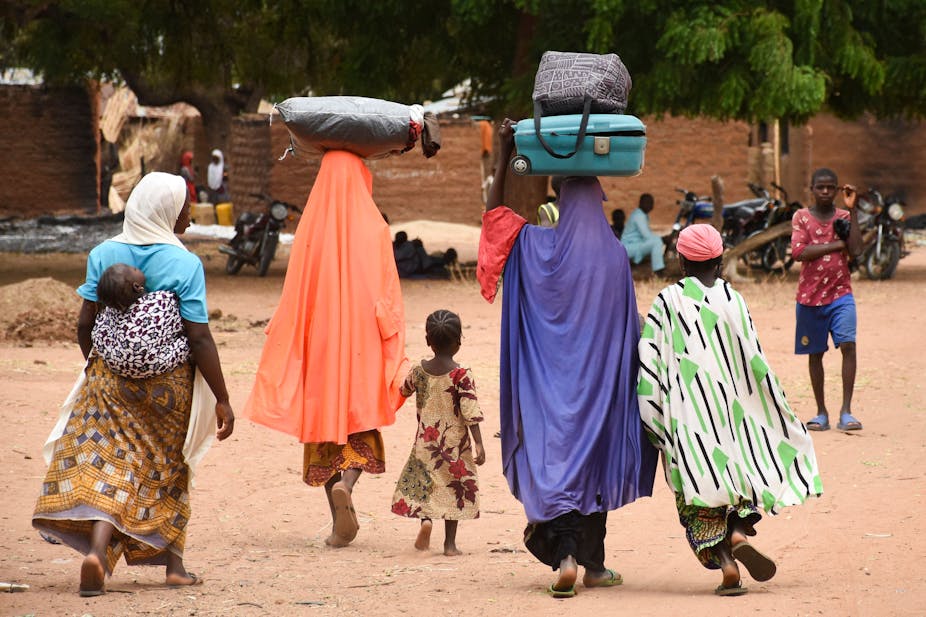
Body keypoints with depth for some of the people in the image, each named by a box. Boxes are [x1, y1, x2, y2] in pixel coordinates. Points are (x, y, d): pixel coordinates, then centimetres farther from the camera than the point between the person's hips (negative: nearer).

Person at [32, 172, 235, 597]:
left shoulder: (104, 255, -2)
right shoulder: (184, 264, -11)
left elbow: (85, 323, 1)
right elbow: (200, 339, -12)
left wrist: (94, 363, 21)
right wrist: (222, 399, -6)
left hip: (111, 373, 1)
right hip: (169, 382, -1)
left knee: (109, 462, -2)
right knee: (166, 470, 15)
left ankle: (97, 548, -26)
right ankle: (173, 563, 20)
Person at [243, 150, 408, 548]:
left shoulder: (311, 227, -2)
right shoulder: (374, 229, -6)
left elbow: (294, 297, 0)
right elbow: (387, 297, -8)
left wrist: (279, 355, 7)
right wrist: (396, 359, -5)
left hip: (319, 341, 1)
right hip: (362, 342, -1)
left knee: (325, 425, 10)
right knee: (362, 429, 9)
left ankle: (341, 523, 6)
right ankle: (345, 485, -21)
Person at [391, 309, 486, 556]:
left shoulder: (419, 370, -4)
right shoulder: (462, 375, -14)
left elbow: (404, 390, 17)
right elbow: (470, 411, -18)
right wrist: (479, 444, -16)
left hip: (425, 440, 2)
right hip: (455, 442, -2)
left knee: (421, 483, 18)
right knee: (455, 489, 10)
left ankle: (425, 518, -11)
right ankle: (450, 543, 11)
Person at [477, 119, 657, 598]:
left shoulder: (539, 246, -4)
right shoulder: (614, 255, -5)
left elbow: (494, 212, 10)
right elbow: (628, 325, -2)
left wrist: (504, 156, 9)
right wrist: (626, 374, 9)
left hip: (551, 376, 0)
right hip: (599, 377, 0)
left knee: (553, 449, 0)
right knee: (594, 454, 11)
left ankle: (565, 554, -18)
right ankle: (592, 563, 18)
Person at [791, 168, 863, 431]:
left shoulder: (844, 217, 6)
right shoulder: (801, 217, 2)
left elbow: (855, 250, -9)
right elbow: (799, 251, -13)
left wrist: (852, 210, -10)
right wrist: (836, 244, -13)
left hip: (840, 294, 0)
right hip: (810, 296, 0)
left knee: (848, 345, -16)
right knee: (815, 354, 8)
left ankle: (846, 412, -17)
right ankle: (821, 414, 18)